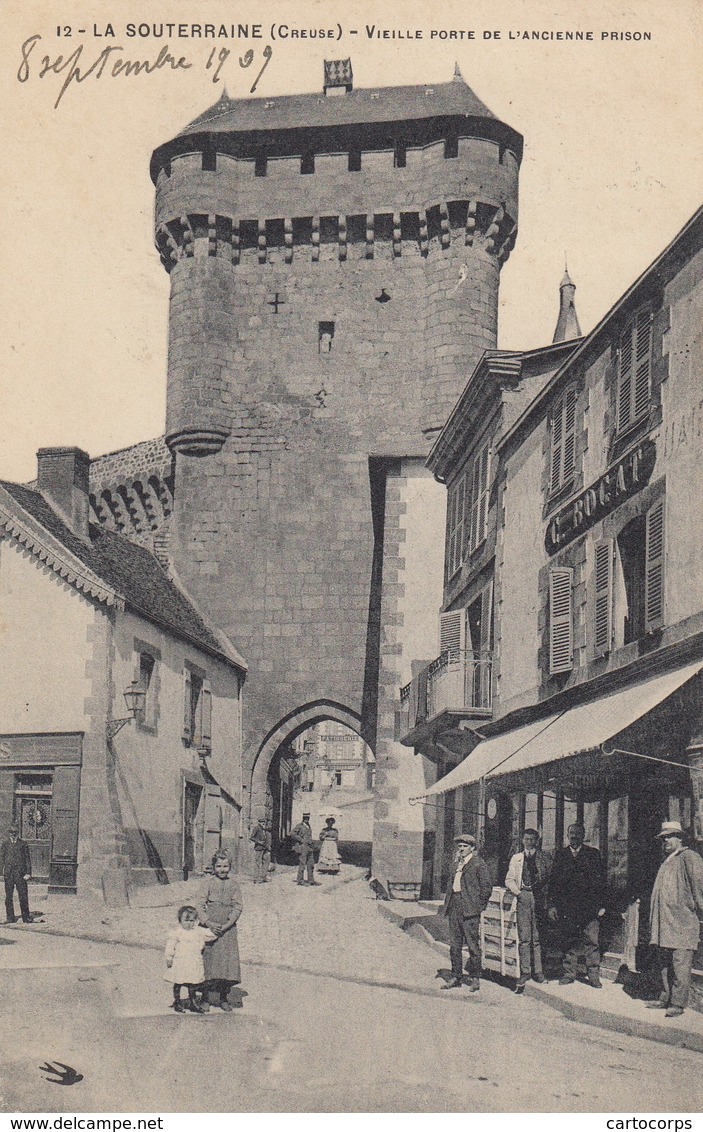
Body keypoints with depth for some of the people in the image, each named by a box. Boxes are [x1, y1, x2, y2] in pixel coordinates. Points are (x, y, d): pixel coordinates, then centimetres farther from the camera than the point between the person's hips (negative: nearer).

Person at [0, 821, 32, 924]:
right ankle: (10, 917, 10)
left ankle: (26, 917, 2)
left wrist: (28, 873, -1)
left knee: (23, 896, -3)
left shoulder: (23, 844, 7)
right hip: (8, 874, 1)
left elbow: (27, 859, 6)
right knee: (9, 896, 4)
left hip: (20, 873, -1)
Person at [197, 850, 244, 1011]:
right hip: (209, 927, -1)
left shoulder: (233, 885, 4)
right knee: (209, 960, 0)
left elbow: (238, 907, 0)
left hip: (227, 929, 1)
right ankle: (210, 997, 9)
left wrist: (226, 925, -11)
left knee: (228, 961, -2)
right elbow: (200, 905, -1)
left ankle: (224, 998, 8)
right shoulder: (209, 883, 2)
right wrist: (208, 922, -14)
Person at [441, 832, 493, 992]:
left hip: (469, 910, -7)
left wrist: (479, 906, -7)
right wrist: (447, 904, 12)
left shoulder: (478, 864, -5)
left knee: (473, 945, -2)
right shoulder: (456, 863, 17)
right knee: (454, 944, 9)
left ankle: (475, 978, 6)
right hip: (454, 908, 7)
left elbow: (487, 887, -7)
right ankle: (456, 977, 16)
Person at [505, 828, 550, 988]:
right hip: (523, 897, 0)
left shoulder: (542, 858, 10)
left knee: (538, 936, 1)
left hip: (539, 897, 0)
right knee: (524, 937, -4)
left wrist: (542, 892, -8)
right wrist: (518, 892, -4)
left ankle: (538, 971, 6)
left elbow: (549, 878, 7)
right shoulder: (516, 859, 13)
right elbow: (509, 880, 11)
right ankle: (525, 971, -2)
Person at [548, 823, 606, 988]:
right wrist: (553, 905, 2)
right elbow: (553, 881, 9)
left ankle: (593, 976, 3)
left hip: (590, 906, -1)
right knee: (569, 942, 5)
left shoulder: (593, 854, 6)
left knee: (591, 942, -3)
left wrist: (601, 905, -3)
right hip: (567, 907, 1)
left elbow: (600, 880, 4)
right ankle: (569, 973, 14)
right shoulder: (560, 855, 10)